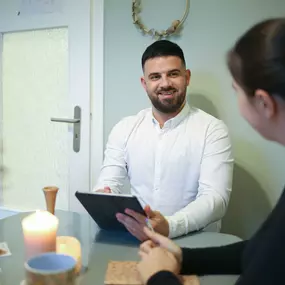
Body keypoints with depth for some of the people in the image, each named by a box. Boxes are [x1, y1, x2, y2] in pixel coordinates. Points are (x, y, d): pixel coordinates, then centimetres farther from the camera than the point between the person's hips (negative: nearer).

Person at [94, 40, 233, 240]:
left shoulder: (212, 129, -4)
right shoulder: (124, 129, 7)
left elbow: (216, 198, -15)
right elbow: (109, 184, 2)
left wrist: (170, 226, -32)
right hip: (134, 238, 2)